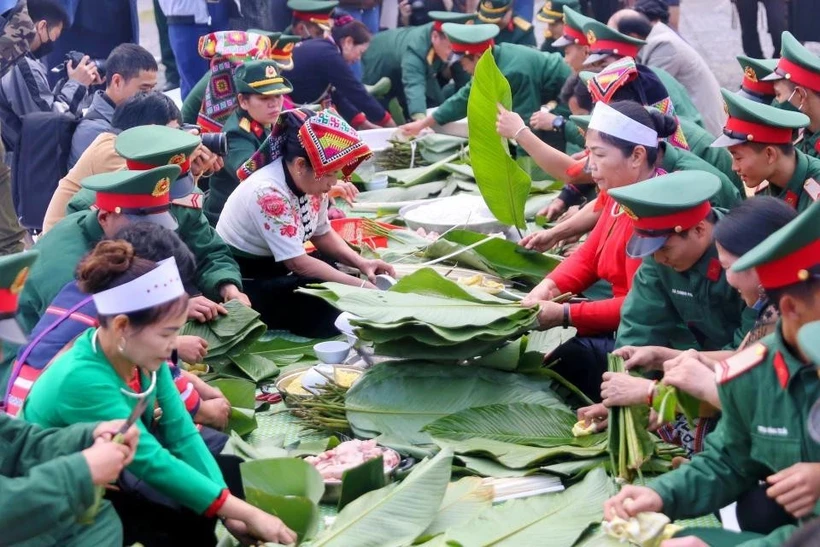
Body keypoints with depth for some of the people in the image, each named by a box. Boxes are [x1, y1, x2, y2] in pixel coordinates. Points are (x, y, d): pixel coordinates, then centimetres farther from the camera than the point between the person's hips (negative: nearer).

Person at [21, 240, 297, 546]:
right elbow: (152, 462, -32)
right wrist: (247, 514, -30)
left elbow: (181, 434, -9)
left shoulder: (142, 356, -10)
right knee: (193, 518, -20)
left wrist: (230, 510, -19)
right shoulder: (82, 380, -32)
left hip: (114, 481, 7)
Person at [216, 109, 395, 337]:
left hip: (280, 270, 8)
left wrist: (361, 263, -5)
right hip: (246, 284, -8)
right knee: (328, 315, -24)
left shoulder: (311, 181, -5)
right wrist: (360, 286, -25)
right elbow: (298, 263, -28)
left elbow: (323, 234, 12)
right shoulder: (268, 193, -30)